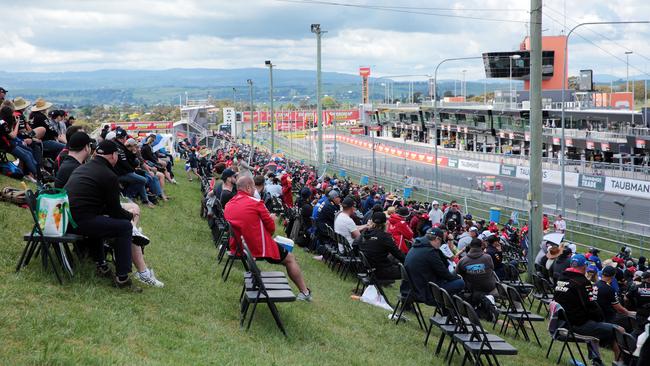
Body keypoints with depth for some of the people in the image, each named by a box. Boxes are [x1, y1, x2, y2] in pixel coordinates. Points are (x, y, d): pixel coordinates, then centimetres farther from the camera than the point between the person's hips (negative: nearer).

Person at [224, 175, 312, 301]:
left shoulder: (228, 205, 2)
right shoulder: (255, 203, -16)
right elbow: (271, 228, -9)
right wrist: (272, 219, 12)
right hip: (260, 248, -7)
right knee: (290, 259, 13)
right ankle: (304, 292, 15)